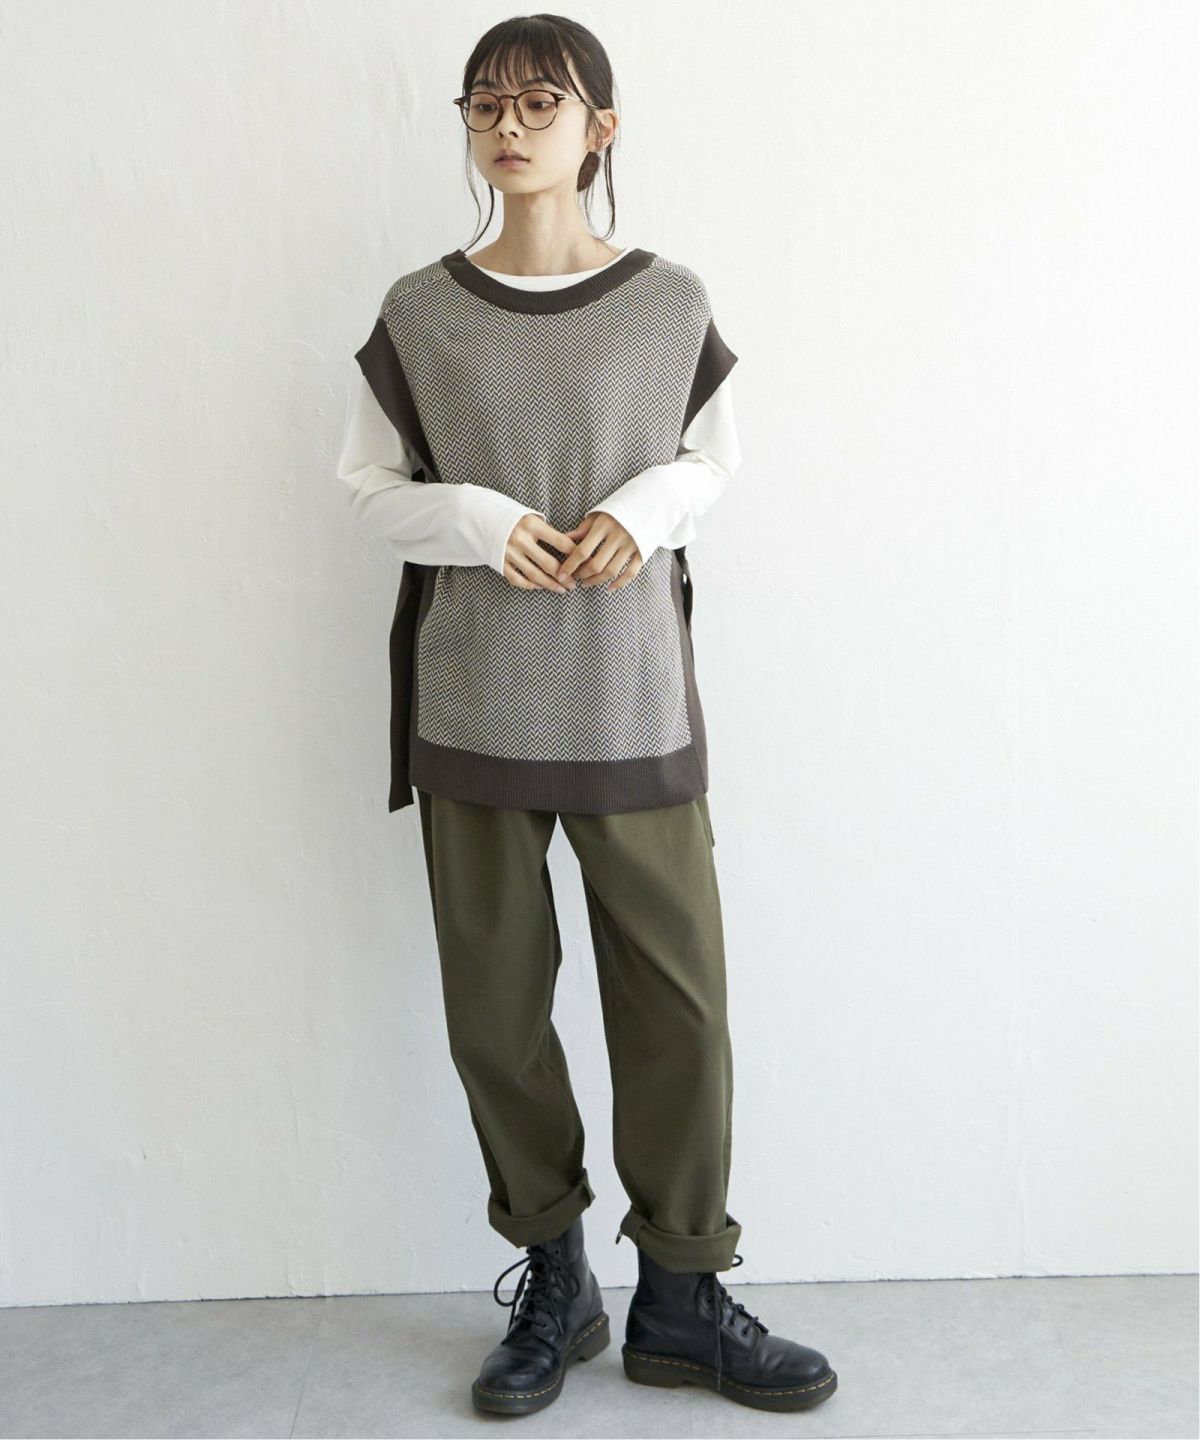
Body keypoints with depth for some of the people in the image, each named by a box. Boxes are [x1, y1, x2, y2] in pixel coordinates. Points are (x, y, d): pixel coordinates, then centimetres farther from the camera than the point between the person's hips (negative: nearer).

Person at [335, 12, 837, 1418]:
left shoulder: (671, 301, 2)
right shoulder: (419, 313, 2)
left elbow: (713, 458, 13)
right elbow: (366, 484, 7)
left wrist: (644, 510, -9)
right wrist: (477, 522, -12)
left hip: (633, 703, 0)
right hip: (472, 708, 1)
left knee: (677, 998, 2)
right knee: (494, 1007, 7)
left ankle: (680, 1298, 23)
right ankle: (553, 1282, 28)